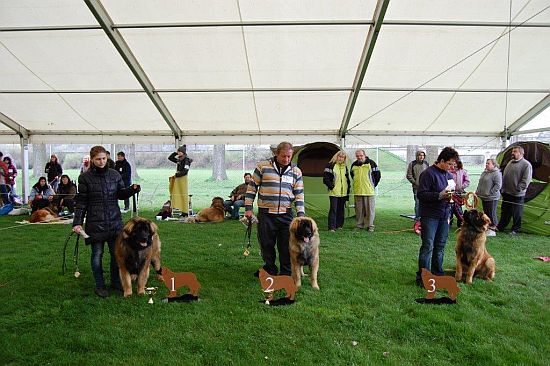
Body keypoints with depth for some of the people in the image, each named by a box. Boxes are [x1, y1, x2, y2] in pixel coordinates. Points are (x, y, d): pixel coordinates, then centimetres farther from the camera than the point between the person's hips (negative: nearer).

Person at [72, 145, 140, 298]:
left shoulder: (114, 175, 5)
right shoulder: (85, 177, -3)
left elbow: (121, 194, 12)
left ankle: (116, 282, 25)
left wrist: (132, 189, -8)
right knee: (97, 254, 7)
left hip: (115, 221, 3)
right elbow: (81, 202, -2)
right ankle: (99, 285, 21)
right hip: (95, 222, -3)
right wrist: (77, 222, -9)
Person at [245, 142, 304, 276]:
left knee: (286, 246, 5)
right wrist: (248, 208, -1)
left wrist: (301, 214, -1)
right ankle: (270, 271, 25)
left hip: (286, 214, 2)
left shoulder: (296, 171, 6)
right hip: (266, 214, -1)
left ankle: (286, 274, 19)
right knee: (267, 245, 8)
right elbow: (252, 187, 3)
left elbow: (299, 194, 8)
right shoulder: (262, 167, -1)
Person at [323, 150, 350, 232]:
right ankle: (332, 227, -6)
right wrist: (330, 186, -13)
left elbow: (347, 180, 20)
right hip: (334, 192, -6)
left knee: (341, 210, 10)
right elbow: (325, 178, -8)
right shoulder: (331, 165, -4)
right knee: (333, 209, -9)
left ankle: (339, 225, 20)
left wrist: (348, 191, 16)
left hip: (343, 193, 6)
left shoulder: (345, 167, 15)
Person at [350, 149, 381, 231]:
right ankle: (359, 225, 17)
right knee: (359, 210, 8)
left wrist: (373, 185, 6)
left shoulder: (371, 163, -4)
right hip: (357, 191, 4)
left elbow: (377, 175, 3)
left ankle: (370, 226, 9)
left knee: (370, 209, 1)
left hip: (369, 191, -3)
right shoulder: (354, 165, 8)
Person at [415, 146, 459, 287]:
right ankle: (422, 277, 2)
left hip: (444, 215, 8)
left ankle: (437, 273, 26)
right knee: (427, 246, -6)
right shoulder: (429, 173, -13)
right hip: (430, 216, -8)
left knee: (440, 246, 13)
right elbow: (421, 194, -18)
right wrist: (440, 195, -25)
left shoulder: (449, 175, 12)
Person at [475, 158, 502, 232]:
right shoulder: (484, 172, 14)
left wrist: (490, 193, -19)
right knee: (486, 213, 16)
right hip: (483, 197, 9)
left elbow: (498, 185, -20)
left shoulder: (497, 173, -14)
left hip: (492, 198, -9)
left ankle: (492, 229, 6)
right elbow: (480, 183, 23)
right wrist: (477, 191, 12)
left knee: (492, 214, -2)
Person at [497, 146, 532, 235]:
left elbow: (526, 180, -15)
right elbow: (504, 176, 17)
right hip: (507, 193, 7)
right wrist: (503, 188, 12)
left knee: (517, 213, 4)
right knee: (504, 211, 15)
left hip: (517, 195, -7)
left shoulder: (526, 164, -11)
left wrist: (518, 189, -18)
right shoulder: (510, 162, 12)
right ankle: (500, 227, 25)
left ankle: (515, 230, 15)